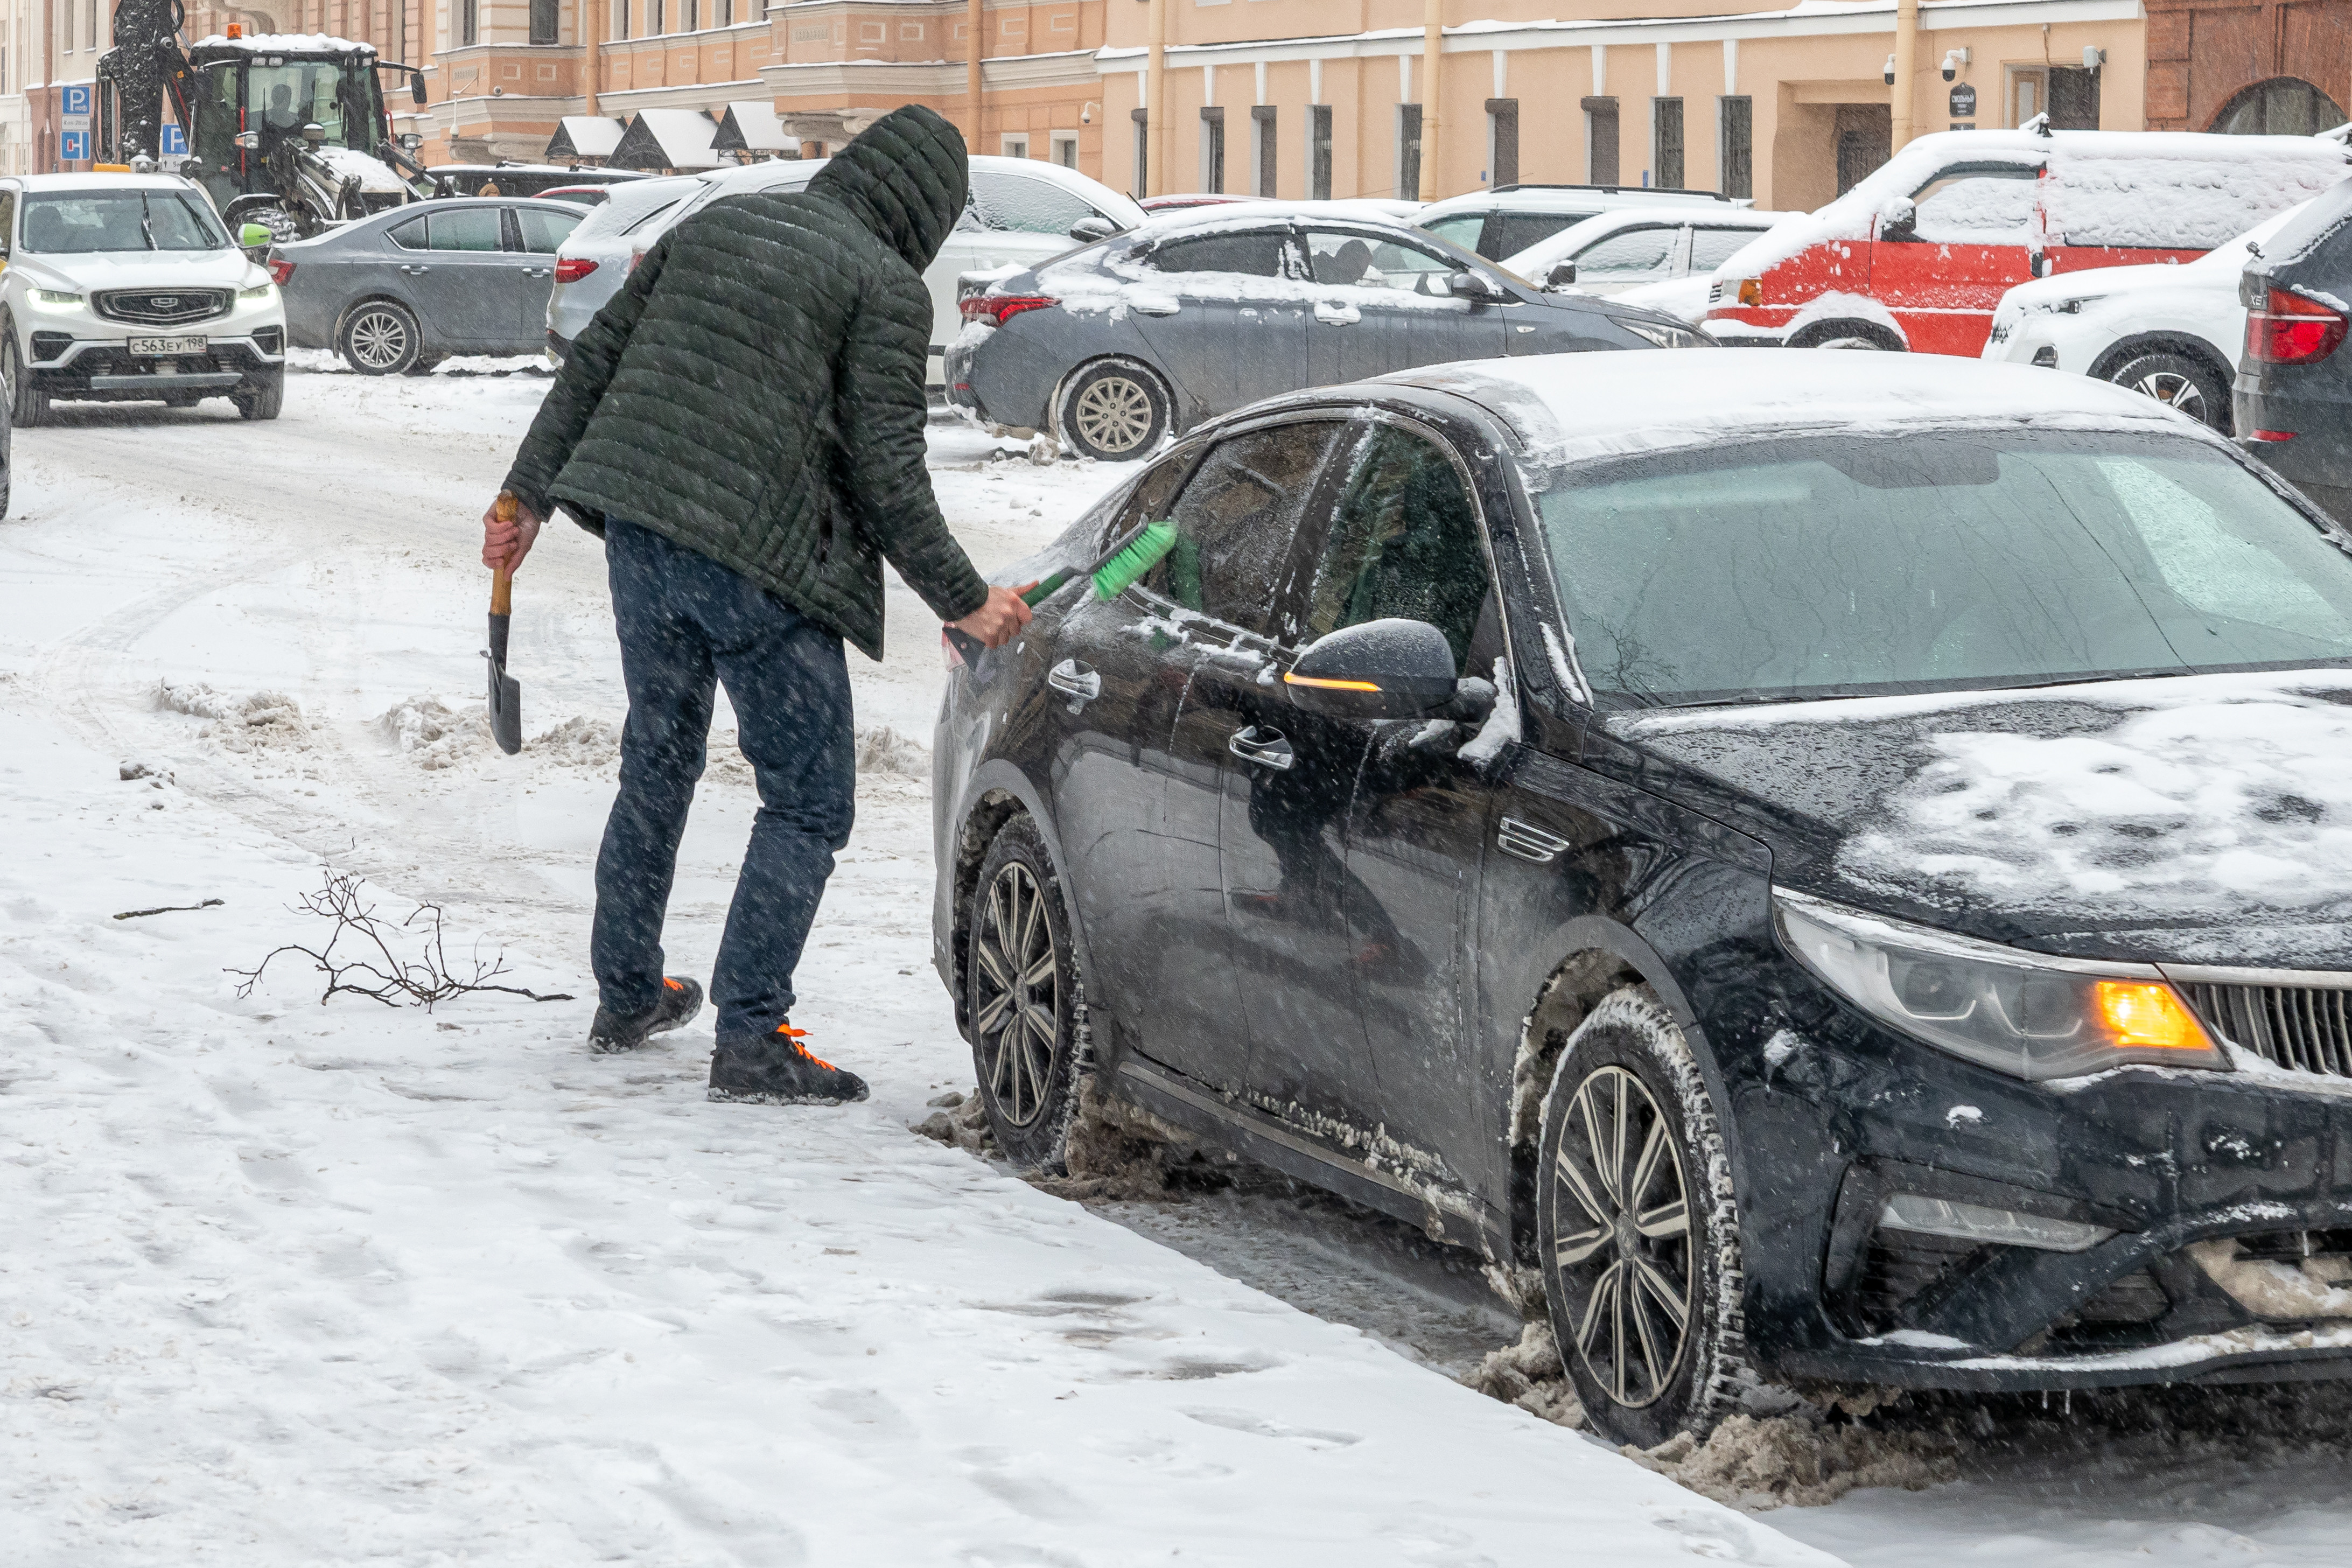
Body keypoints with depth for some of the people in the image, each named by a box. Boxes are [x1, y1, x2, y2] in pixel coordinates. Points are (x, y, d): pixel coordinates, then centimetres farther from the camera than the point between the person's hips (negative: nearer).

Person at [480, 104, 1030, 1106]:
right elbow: (886, 467, -9)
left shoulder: (715, 226, 16)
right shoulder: (886, 287, -4)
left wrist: (531, 491, 21)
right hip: (757, 565, -7)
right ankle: (749, 1040, -5)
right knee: (807, 800, 2)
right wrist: (960, 601, -2)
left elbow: (594, 361, 16)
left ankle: (626, 999, 33)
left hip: (640, 535, 7)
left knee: (656, 766, 23)